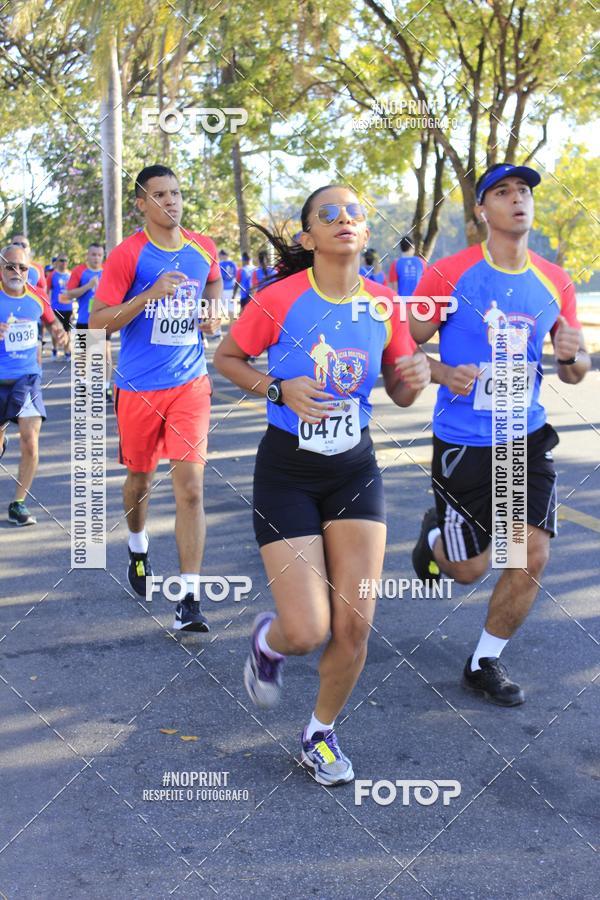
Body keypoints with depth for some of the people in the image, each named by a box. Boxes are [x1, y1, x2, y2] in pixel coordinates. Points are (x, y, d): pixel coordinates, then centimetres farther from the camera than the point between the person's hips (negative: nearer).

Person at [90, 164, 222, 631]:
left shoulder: (203, 248, 4)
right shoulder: (127, 255, -9)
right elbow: (98, 320, -12)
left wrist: (214, 312, 6)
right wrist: (151, 294, -23)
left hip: (190, 383, 2)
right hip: (139, 387, -1)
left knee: (190, 486, -8)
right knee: (140, 478, 16)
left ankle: (190, 598, -5)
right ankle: (138, 549, 47)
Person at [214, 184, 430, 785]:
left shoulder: (383, 303, -2)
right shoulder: (280, 300, -13)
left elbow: (400, 394, 8)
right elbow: (225, 358, 0)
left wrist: (415, 378, -16)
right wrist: (279, 390, -17)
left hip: (355, 471, 3)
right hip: (287, 473, -3)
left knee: (354, 625, -1)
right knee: (306, 632, -9)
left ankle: (321, 734, 26)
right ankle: (267, 641, 31)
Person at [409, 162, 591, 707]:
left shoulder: (554, 283, 4)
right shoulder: (450, 274, -8)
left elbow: (574, 373, 11)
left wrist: (573, 357, -13)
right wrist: (445, 374, -22)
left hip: (527, 438, 4)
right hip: (464, 442, -3)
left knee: (533, 555, -5)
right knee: (469, 569, 4)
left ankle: (485, 663, 17)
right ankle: (436, 535, 42)